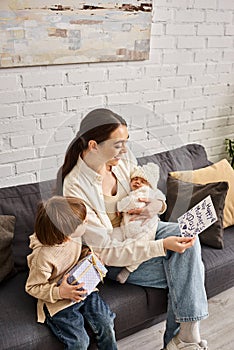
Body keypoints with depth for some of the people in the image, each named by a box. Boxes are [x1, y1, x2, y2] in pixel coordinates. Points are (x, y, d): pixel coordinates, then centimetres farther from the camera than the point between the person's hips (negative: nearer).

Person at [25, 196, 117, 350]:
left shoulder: (74, 236, -10)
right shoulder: (42, 256, -30)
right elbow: (32, 287, -18)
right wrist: (59, 292, -30)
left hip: (82, 288, 6)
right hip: (58, 302, -6)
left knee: (106, 324, -3)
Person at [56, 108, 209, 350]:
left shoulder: (123, 158, -10)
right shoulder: (75, 187, -27)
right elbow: (106, 253, -24)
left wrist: (156, 205, -19)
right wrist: (162, 246, -31)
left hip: (140, 228, 6)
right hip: (115, 258, -6)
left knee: (187, 238, -22)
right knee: (188, 273, -18)